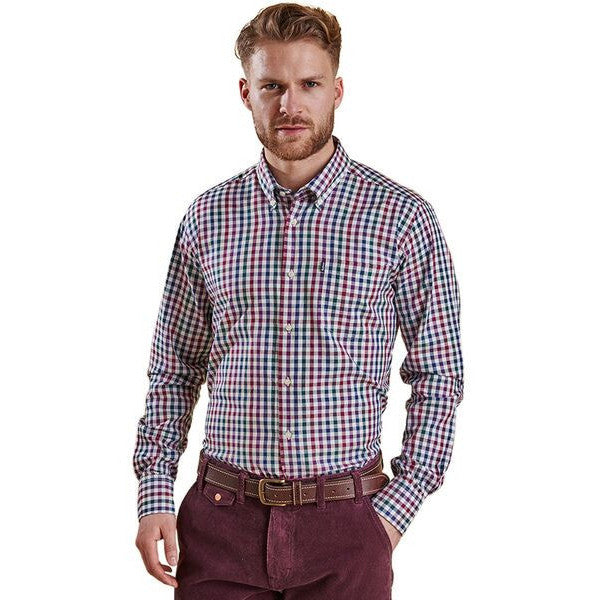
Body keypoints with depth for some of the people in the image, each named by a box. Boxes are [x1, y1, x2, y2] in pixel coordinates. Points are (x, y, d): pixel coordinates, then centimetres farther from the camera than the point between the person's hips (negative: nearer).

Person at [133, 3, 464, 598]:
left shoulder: (402, 216, -4)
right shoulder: (207, 217, 4)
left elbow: (438, 377, 0)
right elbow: (173, 370, 10)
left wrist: (396, 508, -7)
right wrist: (155, 495, 1)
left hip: (345, 522, -2)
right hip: (221, 521, 2)